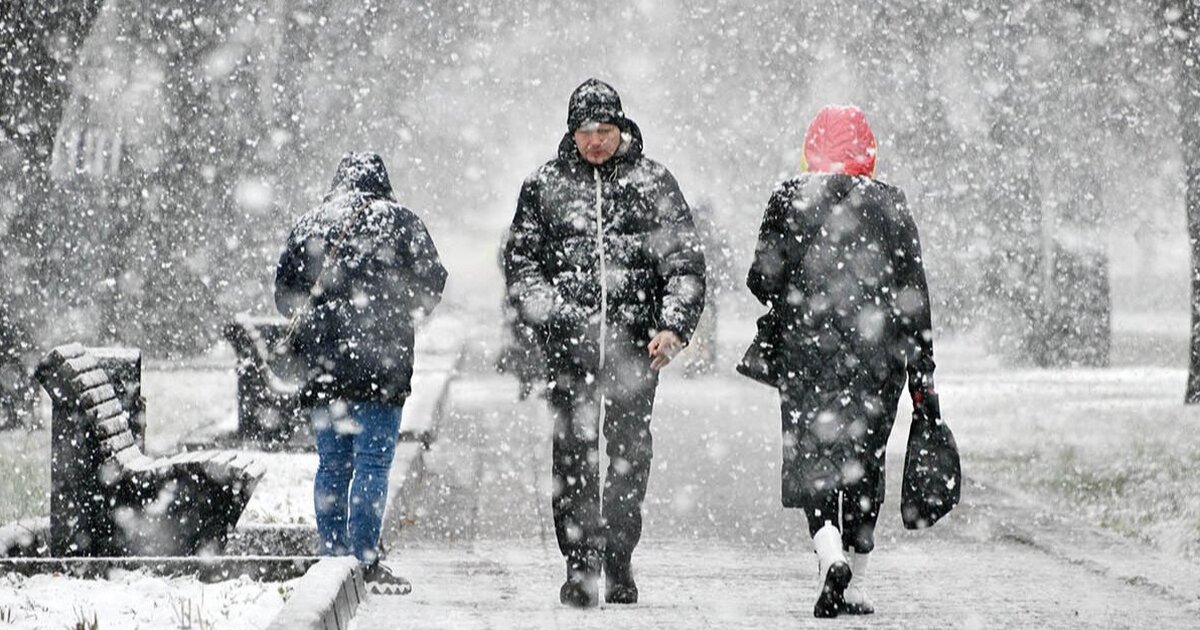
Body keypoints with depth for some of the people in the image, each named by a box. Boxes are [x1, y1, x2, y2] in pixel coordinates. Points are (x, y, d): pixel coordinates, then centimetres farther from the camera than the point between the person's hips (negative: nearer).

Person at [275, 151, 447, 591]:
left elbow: (284, 293, 12)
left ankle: (332, 556, 10)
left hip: (323, 362, 4)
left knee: (332, 464, 10)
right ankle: (365, 559, -8)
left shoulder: (309, 226, 9)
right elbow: (431, 283, 3)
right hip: (381, 360, -3)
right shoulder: (399, 222, 1)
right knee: (373, 463, -4)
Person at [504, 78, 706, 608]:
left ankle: (618, 561, 7)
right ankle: (579, 565, 4)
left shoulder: (652, 182, 7)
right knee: (574, 452, -2)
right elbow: (520, 262, 10)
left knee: (630, 449, -2)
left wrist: (674, 326, -7)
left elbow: (684, 261, 5)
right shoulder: (544, 186, 8)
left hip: (634, 342, 0)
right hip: (568, 340, 0)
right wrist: (550, 311, -6)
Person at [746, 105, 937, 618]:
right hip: (876, 356, 1)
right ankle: (854, 588, 12)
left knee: (811, 458, 3)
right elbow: (913, 294, 2)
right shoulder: (890, 205, 1)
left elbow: (763, 280, -3)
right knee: (864, 461, 11)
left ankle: (831, 555, -23)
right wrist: (922, 372, 7)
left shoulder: (789, 200, -1)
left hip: (805, 350, -1)